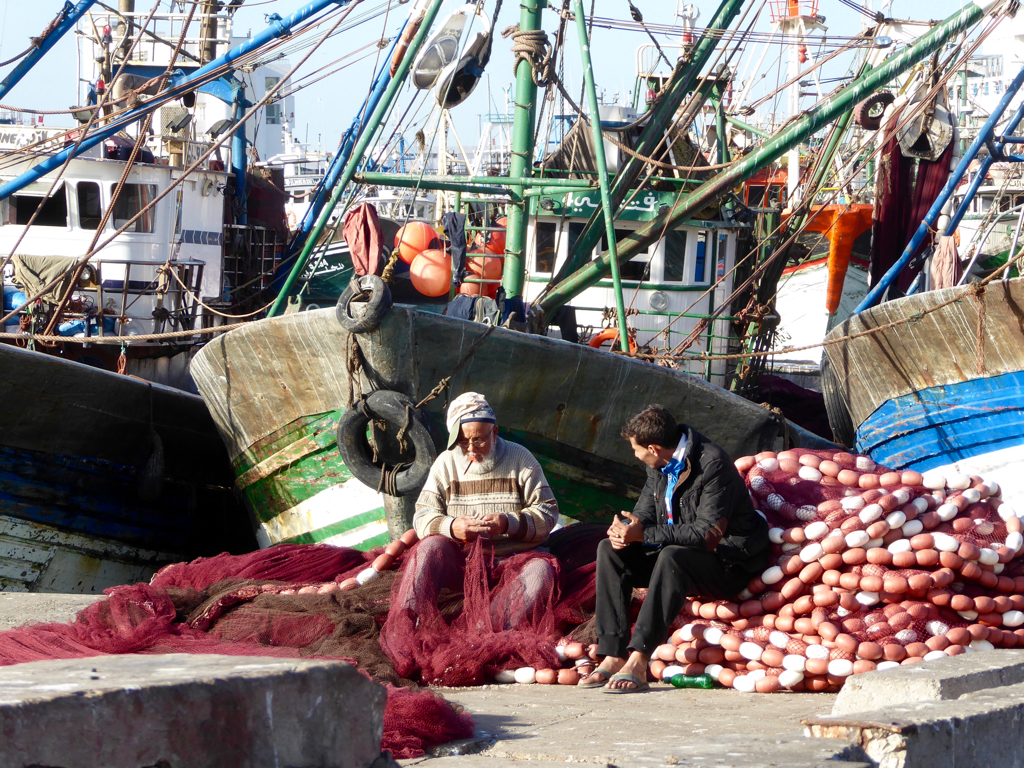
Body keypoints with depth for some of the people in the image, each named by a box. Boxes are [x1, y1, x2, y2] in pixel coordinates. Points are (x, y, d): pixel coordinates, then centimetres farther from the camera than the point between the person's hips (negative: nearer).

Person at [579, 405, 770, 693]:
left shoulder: (713, 464, -21)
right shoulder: (659, 466, 5)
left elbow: (708, 534, -28)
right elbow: (645, 513, 12)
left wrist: (644, 533, -29)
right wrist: (626, 529, -13)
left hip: (726, 564, -8)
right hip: (678, 555, 8)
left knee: (672, 555, -37)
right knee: (610, 550, -7)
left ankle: (638, 662, -40)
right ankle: (613, 656, -18)